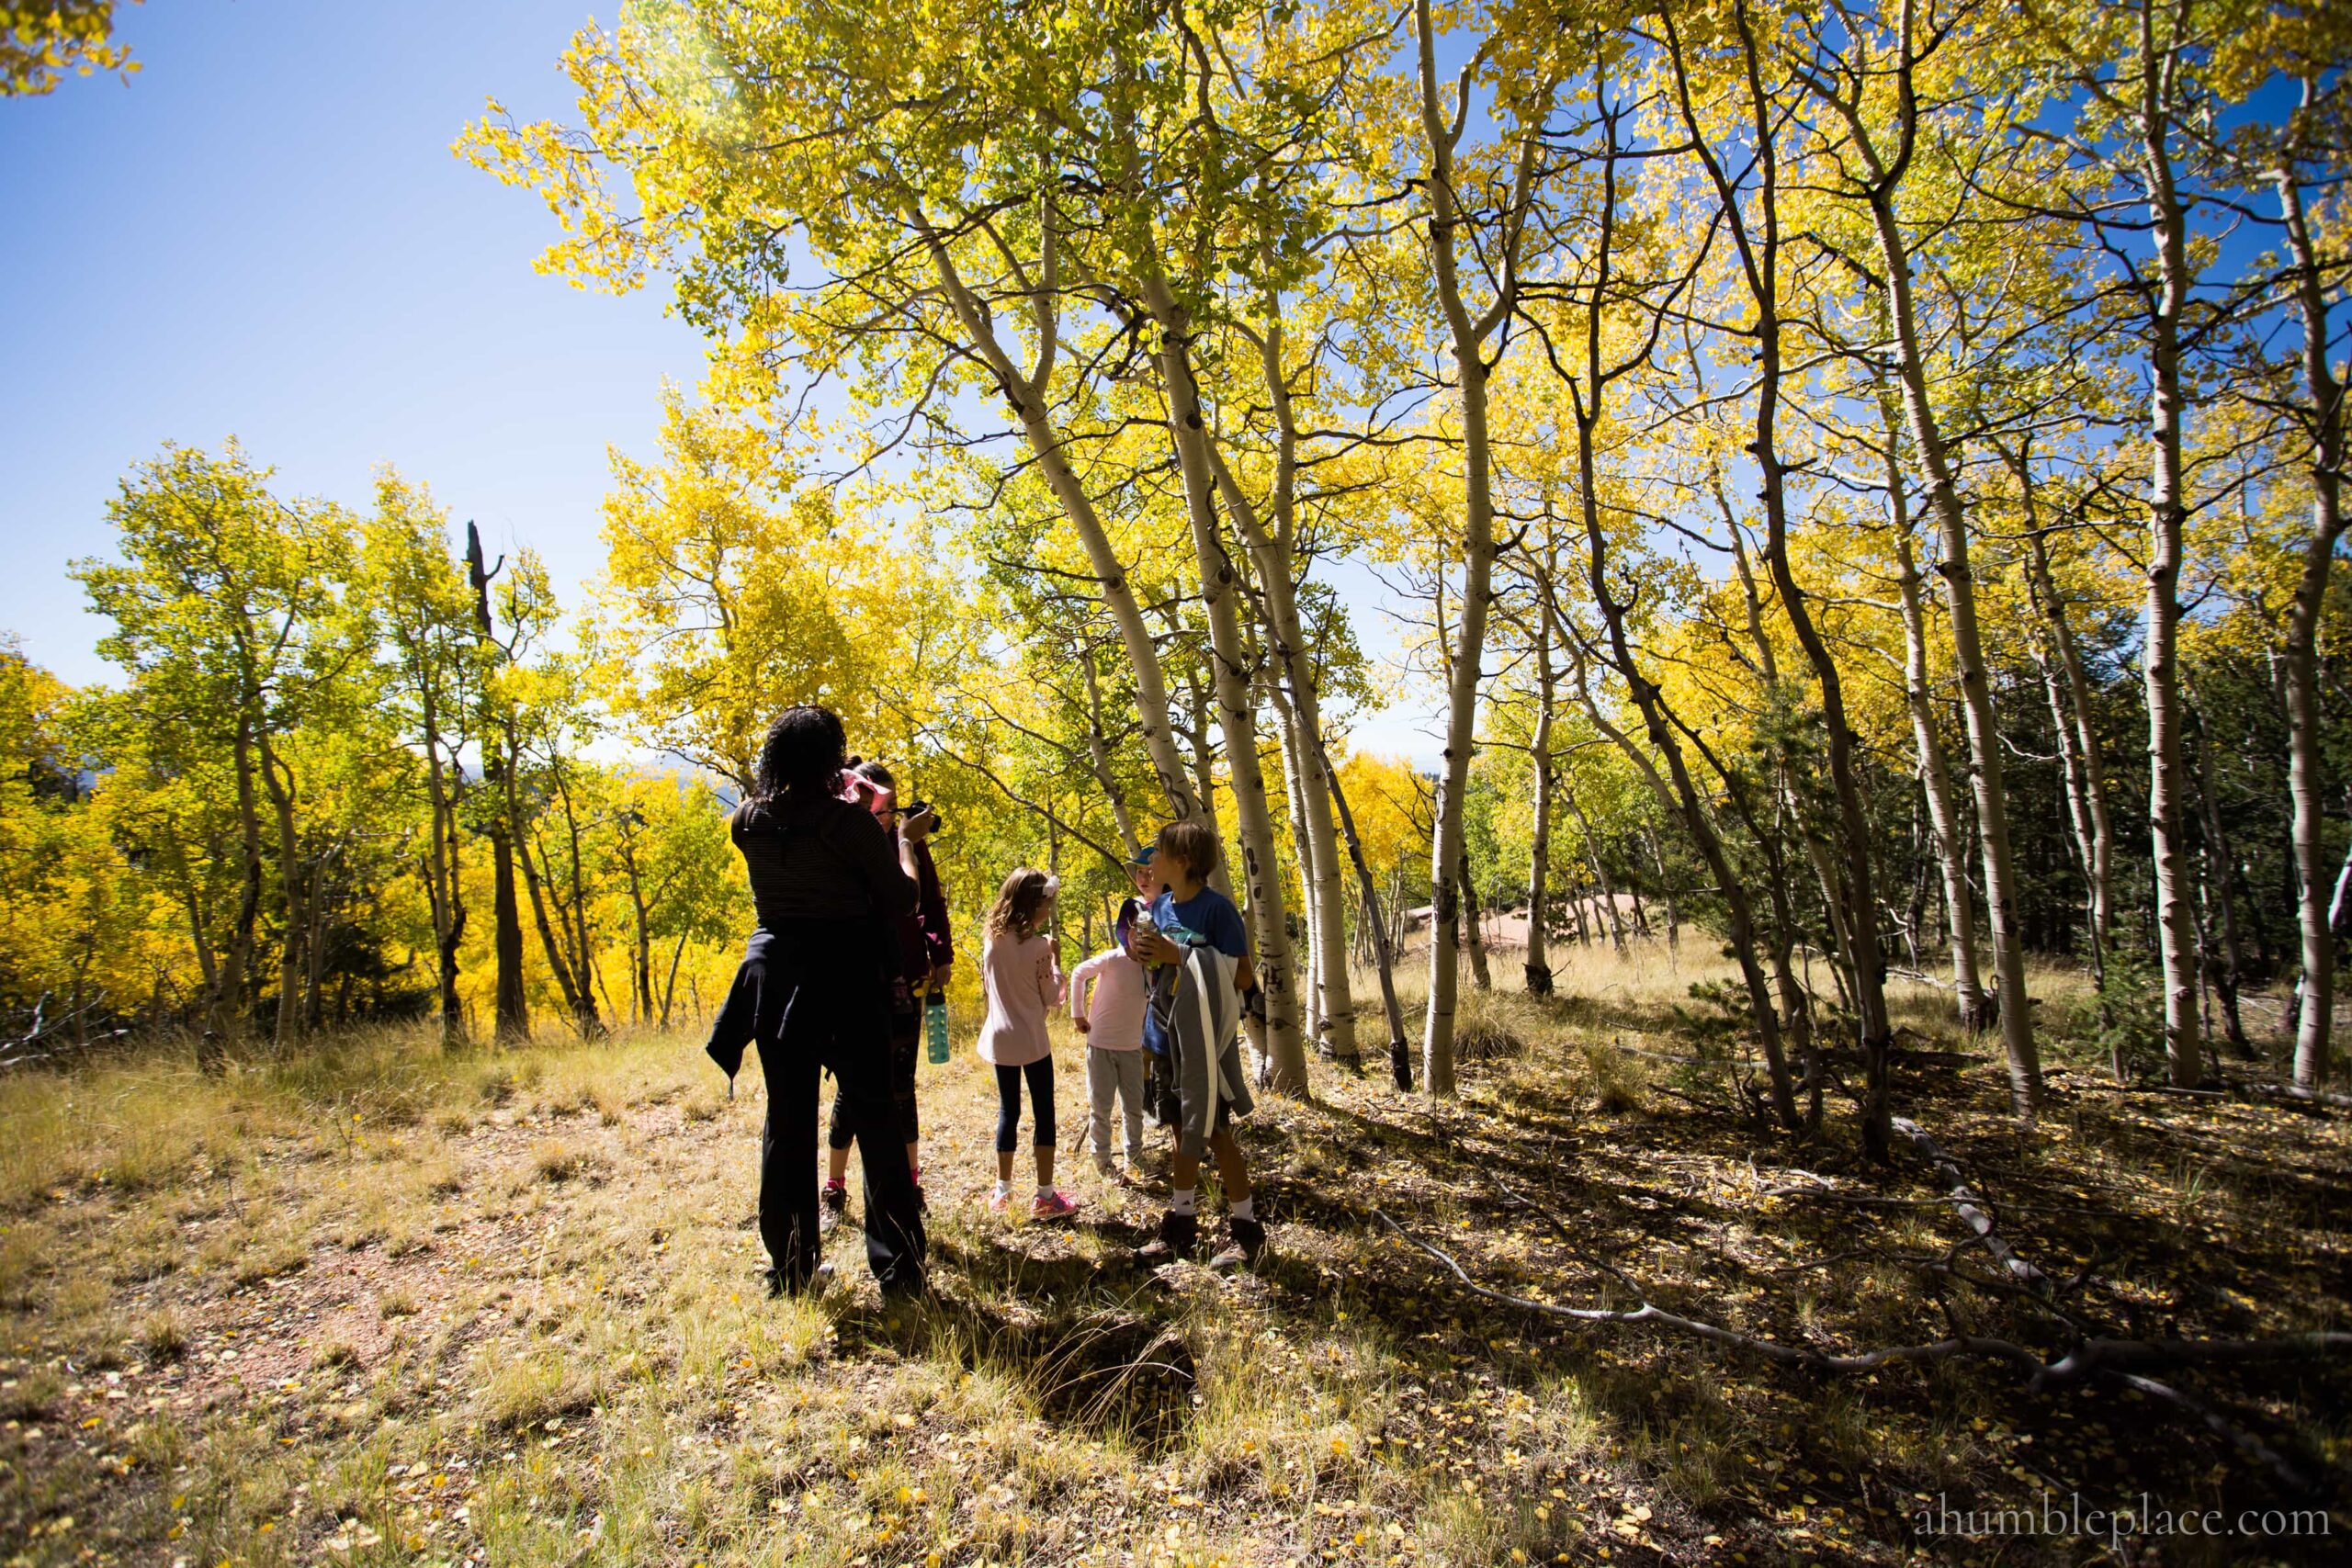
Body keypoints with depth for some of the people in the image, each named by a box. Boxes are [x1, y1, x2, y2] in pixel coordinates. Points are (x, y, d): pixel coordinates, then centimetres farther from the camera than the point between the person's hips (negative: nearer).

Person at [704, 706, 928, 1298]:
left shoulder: (748, 821, 1)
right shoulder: (850, 820, -14)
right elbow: (900, 899, -9)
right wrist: (906, 840, 6)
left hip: (775, 976, 4)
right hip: (844, 978, -4)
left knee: (787, 1120, 13)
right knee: (874, 1117, 5)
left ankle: (791, 1268, 21)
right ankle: (899, 1269, 11)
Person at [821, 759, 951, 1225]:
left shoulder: (910, 840, 2)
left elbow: (931, 901, 9)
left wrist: (941, 956, 2)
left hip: (904, 977, 1)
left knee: (900, 1084, 7)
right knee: (853, 1084, 3)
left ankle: (910, 1184, 19)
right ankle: (834, 1190, 19)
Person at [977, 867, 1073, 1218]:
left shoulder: (993, 940, 0)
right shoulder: (1037, 945, -15)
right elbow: (1052, 998, -7)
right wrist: (1054, 959, 1)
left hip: (1000, 1038, 5)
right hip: (1032, 1040, -5)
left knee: (1008, 1111, 15)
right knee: (1043, 1113, 4)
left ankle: (1002, 1190, 22)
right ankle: (1045, 1195, 7)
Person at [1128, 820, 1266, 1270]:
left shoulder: (1216, 908, -16)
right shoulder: (1160, 906, 6)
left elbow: (1243, 977, -17)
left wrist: (1178, 955, -23)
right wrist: (1143, 953, -5)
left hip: (1205, 1039, -7)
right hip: (1167, 1035, 7)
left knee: (1214, 1132, 1)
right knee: (1182, 1131, 16)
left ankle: (1245, 1229, 16)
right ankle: (1181, 1225, 27)